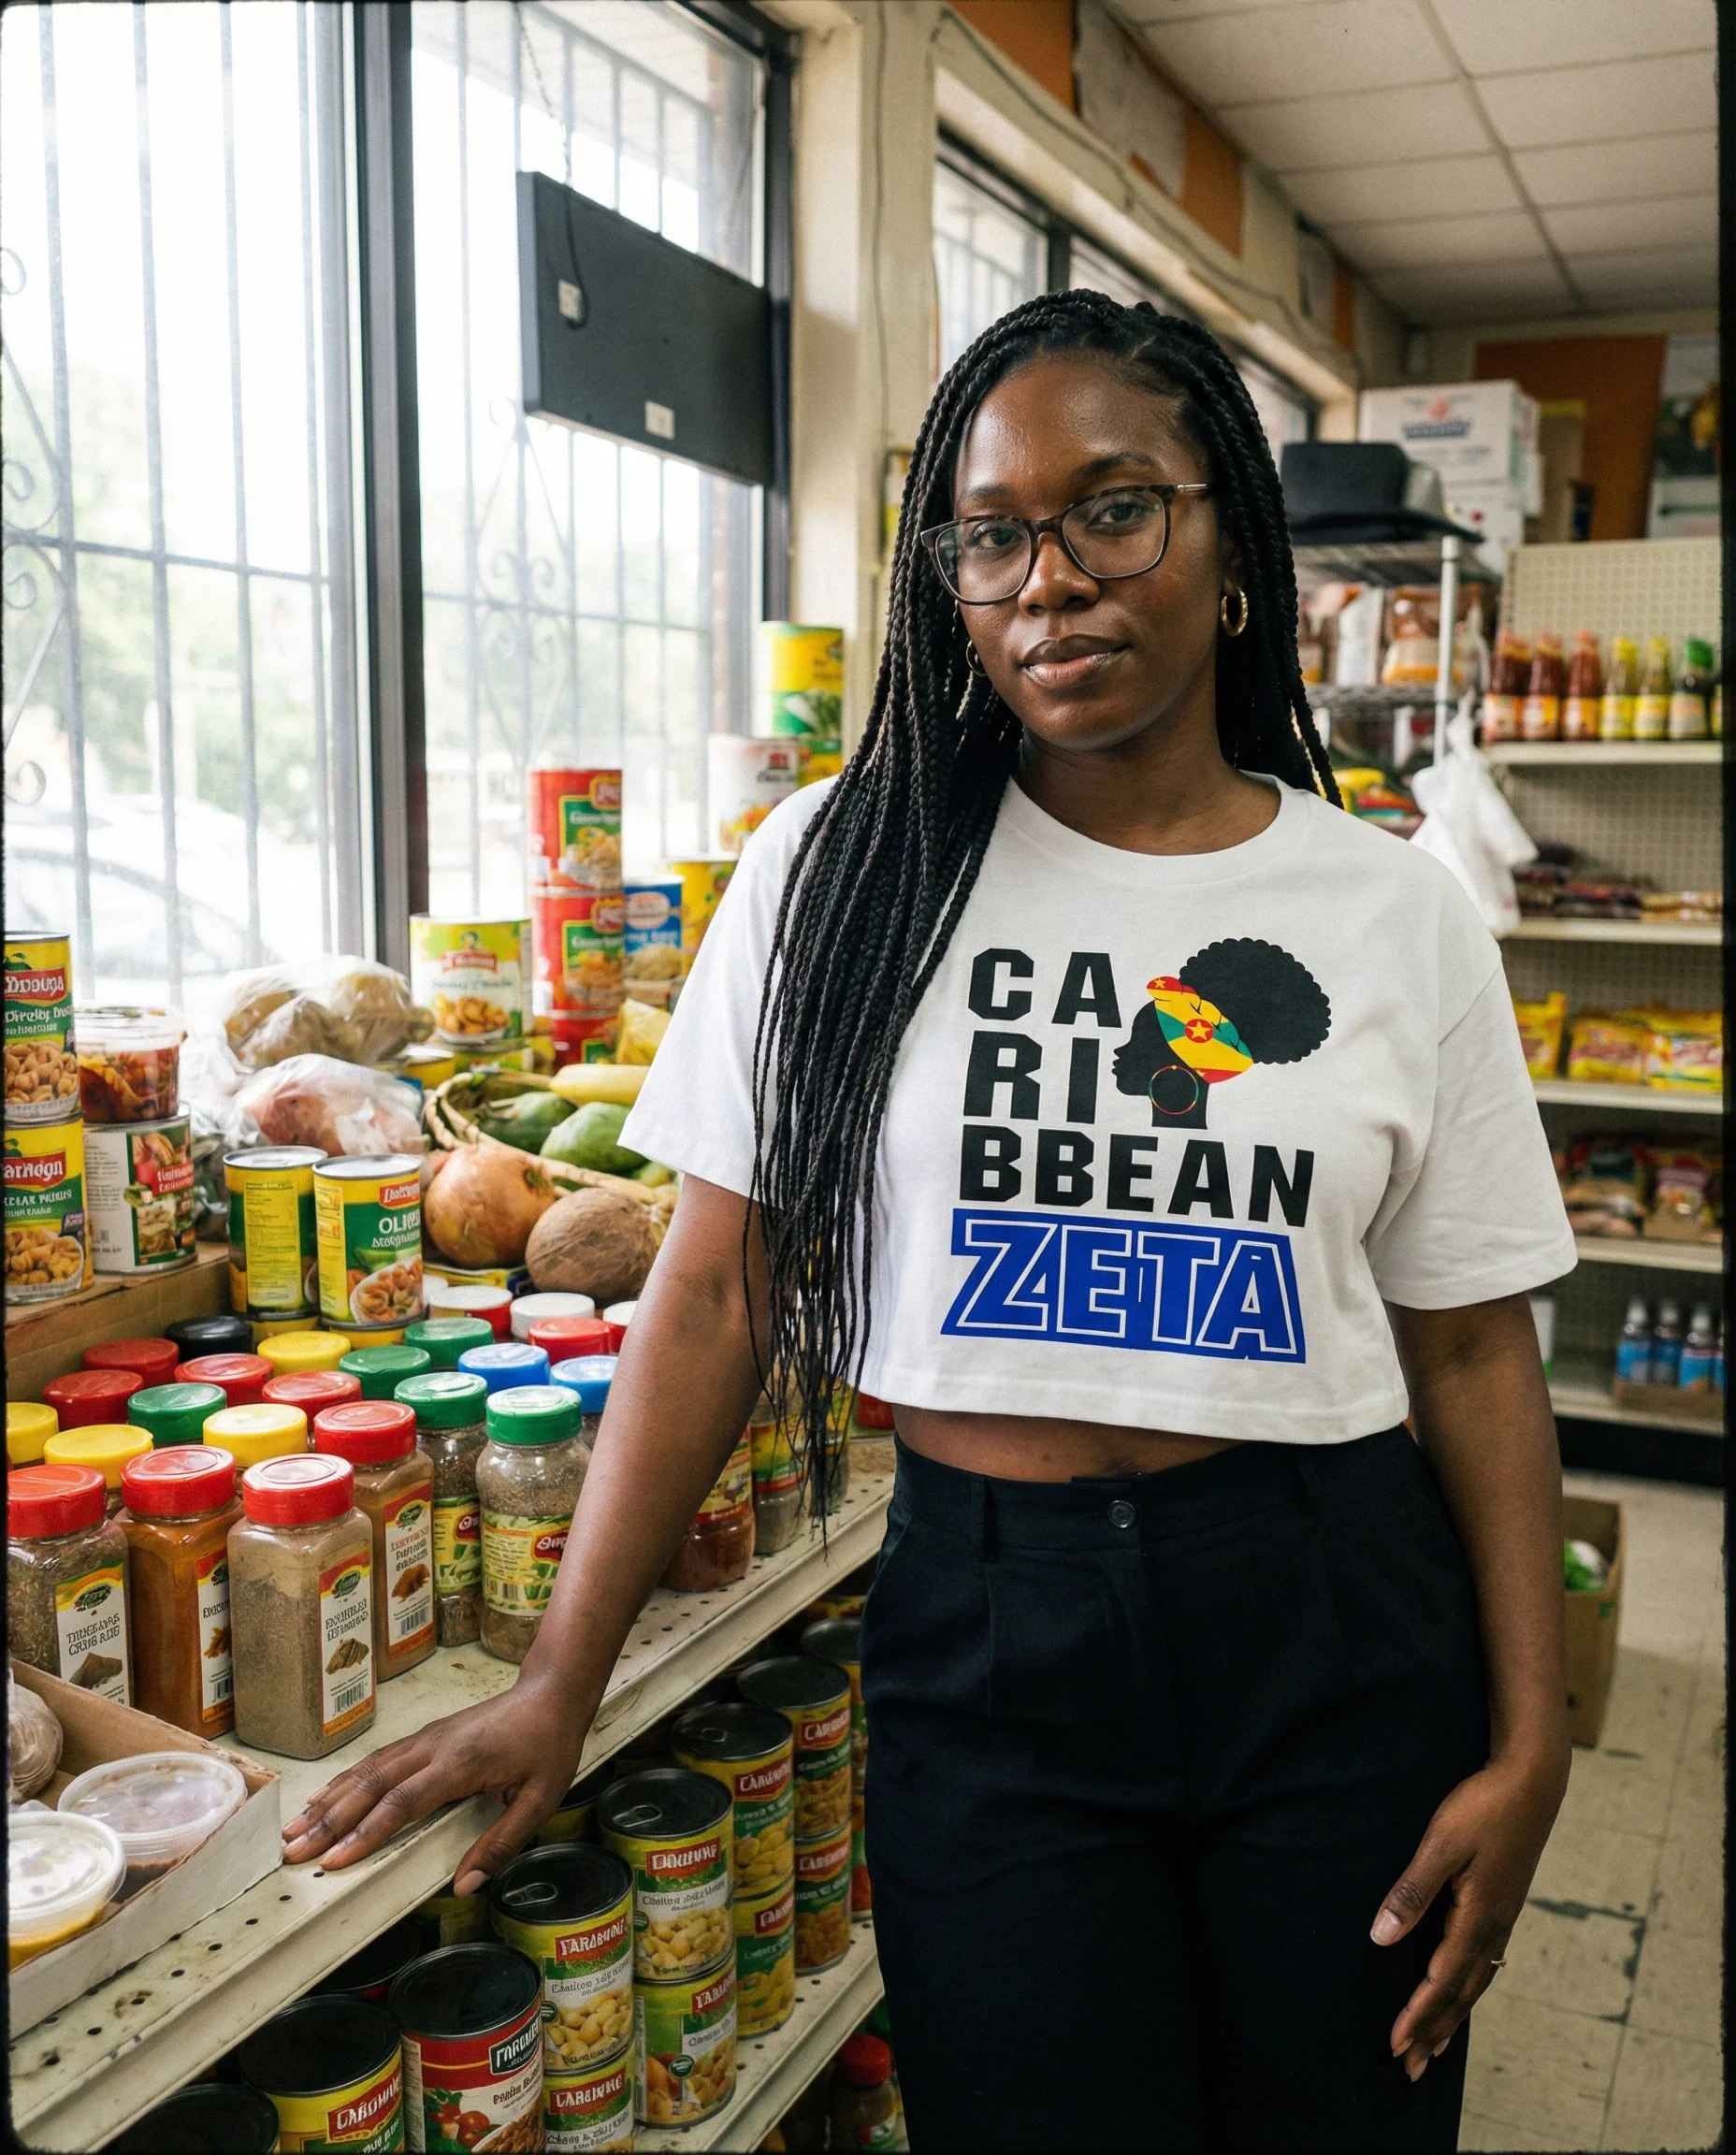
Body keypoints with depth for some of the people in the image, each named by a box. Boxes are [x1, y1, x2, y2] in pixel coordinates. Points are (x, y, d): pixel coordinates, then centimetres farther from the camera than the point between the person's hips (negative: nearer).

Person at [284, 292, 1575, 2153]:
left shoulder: (1398, 915, -1)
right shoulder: (845, 869, -3)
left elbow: (1471, 1349, 2)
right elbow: (719, 1292, -3)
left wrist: (1527, 1749, -2)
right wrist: (560, 1682, -4)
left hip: (1341, 1640, 2)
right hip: (986, 1634, -1)